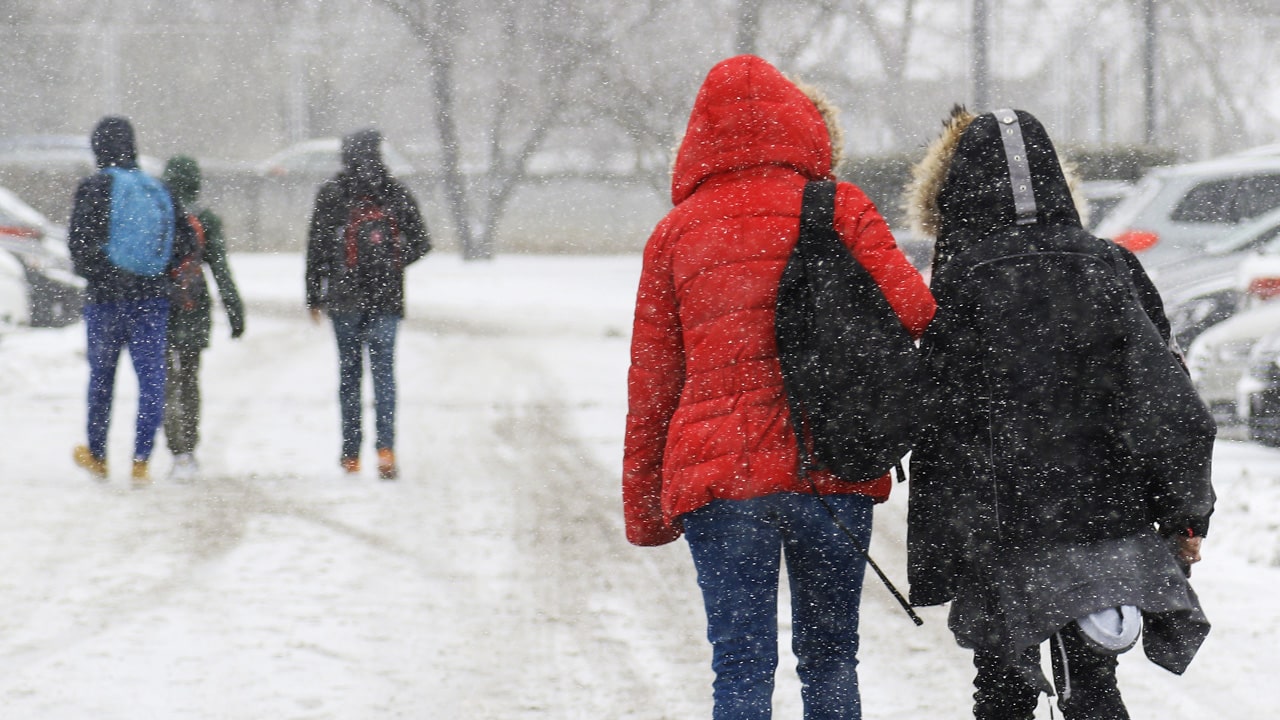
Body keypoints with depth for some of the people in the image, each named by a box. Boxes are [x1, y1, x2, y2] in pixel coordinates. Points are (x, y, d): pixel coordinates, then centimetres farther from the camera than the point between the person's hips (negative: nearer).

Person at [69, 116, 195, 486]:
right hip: (151, 297, 2)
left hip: (105, 298, -2)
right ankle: (141, 462, -5)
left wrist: (90, 272, 6)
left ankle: (96, 456, 28)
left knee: (101, 376, 14)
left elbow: (79, 241, -14)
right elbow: (184, 242, 5)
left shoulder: (93, 187, -8)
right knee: (151, 380, 3)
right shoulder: (157, 190, 4)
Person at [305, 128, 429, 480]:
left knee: (349, 371, 8)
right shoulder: (396, 192, 3)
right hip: (387, 296, 1)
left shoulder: (331, 193, -2)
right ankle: (386, 448, -17)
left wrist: (313, 296, 5)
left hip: (344, 295, -1)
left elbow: (317, 247, -2)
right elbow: (421, 242, 5)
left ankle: (351, 453, 9)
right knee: (383, 370, 0)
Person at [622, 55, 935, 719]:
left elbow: (650, 381, 10)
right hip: (832, 470, -1)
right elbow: (916, 317, -7)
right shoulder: (839, 209, 2)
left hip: (714, 477, 1)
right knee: (829, 660, 12)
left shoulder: (674, 233, 8)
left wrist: (643, 507, 16)